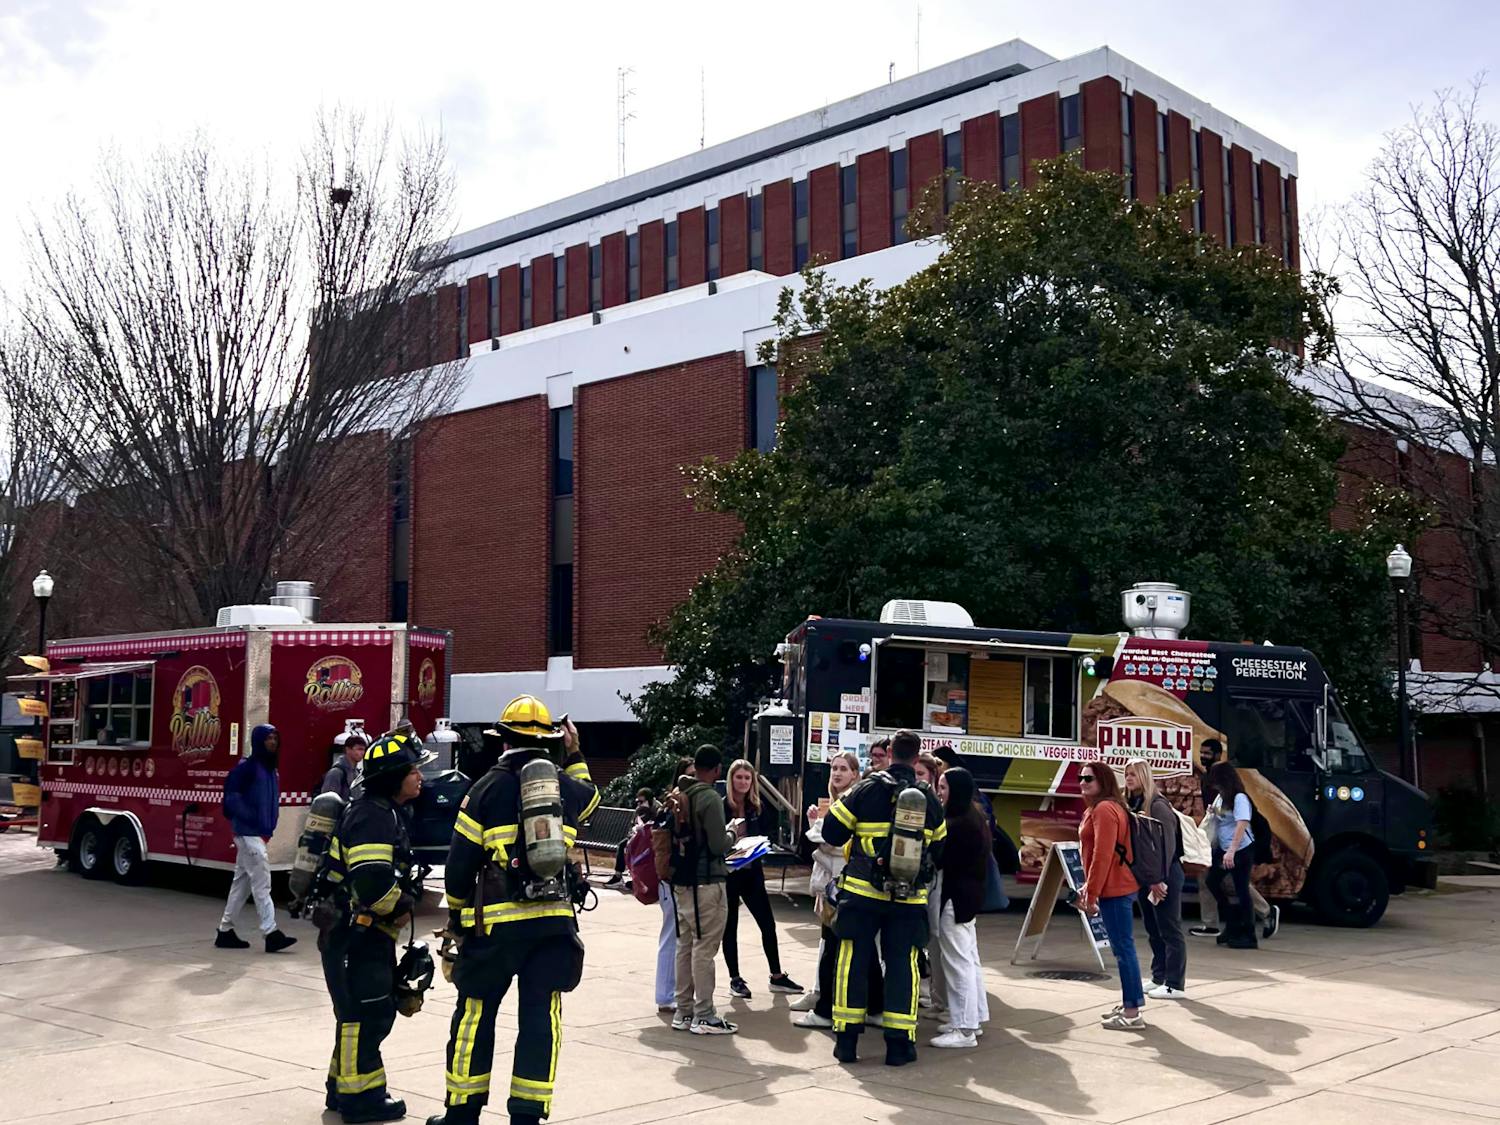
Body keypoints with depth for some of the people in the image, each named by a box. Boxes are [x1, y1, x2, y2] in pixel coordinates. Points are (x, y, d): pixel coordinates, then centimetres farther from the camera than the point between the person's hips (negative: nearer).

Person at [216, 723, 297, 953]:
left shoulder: (271, 770, 14)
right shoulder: (247, 767, -12)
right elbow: (232, 796, -17)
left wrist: (269, 825, 11)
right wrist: (251, 818, -18)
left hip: (260, 833, 9)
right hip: (248, 833, -9)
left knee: (242, 882, 14)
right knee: (261, 882, -11)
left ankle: (225, 931, 21)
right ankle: (271, 933, -13)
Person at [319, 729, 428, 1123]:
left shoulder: (387, 813, 14)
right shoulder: (371, 817, -20)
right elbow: (372, 882, -30)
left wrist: (403, 901, 11)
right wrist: (401, 907, -15)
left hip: (369, 933, 11)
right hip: (354, 934, -11)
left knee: (377, 1011, 17)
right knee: (364, 1013, -3)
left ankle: (345, 1087, 28)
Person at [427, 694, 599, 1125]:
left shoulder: (488, 787, -2)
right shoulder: (566, 786, 6)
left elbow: (460, 862, 0)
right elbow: (590, 797, 33)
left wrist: (458, 911, 14)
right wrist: (575, 756, 37)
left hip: (497, 920, -2)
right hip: (554, 921, 2)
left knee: (475, 1014, 10)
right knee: (540, 1018, 6)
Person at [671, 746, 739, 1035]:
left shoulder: (678, 795, 7)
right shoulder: (710, 798, -15)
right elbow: (718, 845, -19)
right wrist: (732, 835, 2)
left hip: (681, 882, 8)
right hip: (706, 883, -8)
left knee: (685, 946, 13)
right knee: (704, 949, -2)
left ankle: (684, 1012, 20)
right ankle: (704, 1016, 2)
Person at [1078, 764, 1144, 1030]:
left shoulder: (1104, 810, -16)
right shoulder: (1101, 808, 17)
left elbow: (1102, 855, -21)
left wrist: (1092, 894, -19)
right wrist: (1088, 887, 19)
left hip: (1114, 889, -11)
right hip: (1117, 886, 11)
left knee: (1123, 947, -7)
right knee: (1122, 946, 15)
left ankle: (1132, 1012, -4)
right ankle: (1131, 1003, 22)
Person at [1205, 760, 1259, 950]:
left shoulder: (1239, 798, -18)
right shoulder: (1220, 796, 6)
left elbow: (1242, 824, -29)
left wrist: (1231, 851, -36)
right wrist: (1213, 812, -1)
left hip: (1241, 850, -9)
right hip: (1223, 849, 9)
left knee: (1241, 890, -3)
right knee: (1212, 881, 12)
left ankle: (1247, 936, 4)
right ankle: (1234, 922, 26)